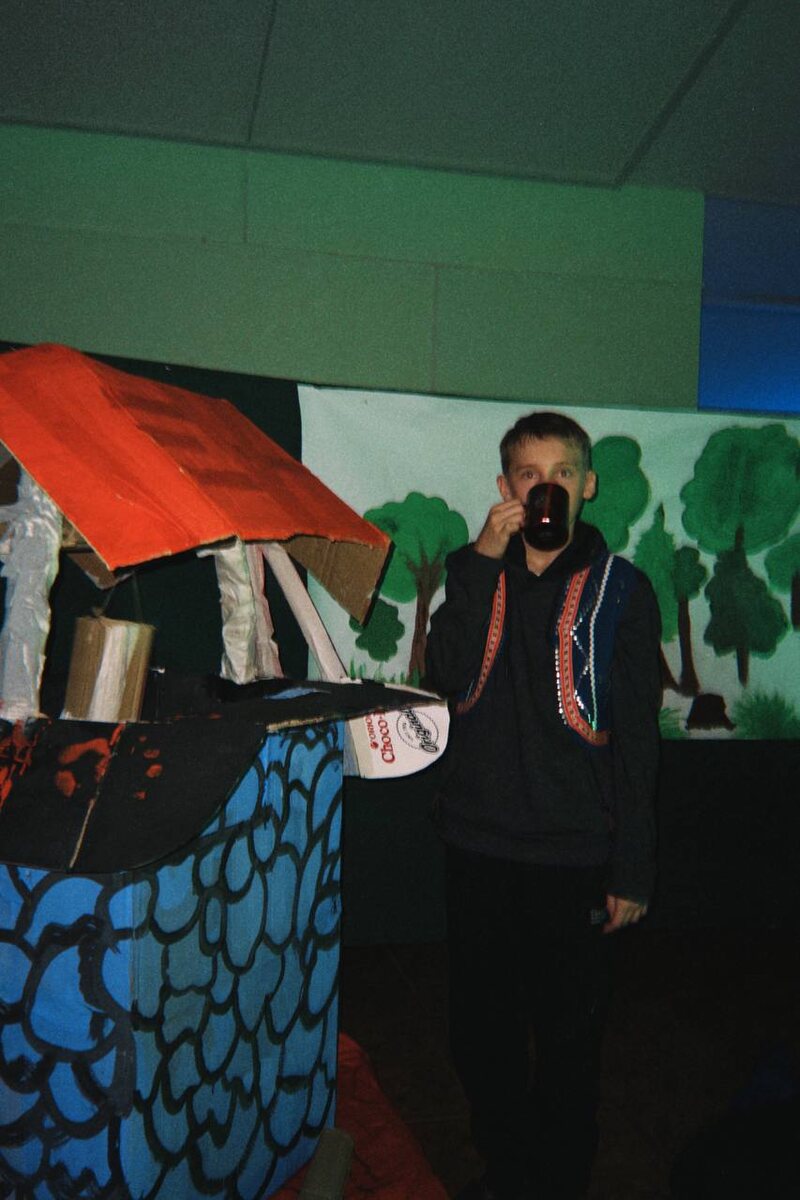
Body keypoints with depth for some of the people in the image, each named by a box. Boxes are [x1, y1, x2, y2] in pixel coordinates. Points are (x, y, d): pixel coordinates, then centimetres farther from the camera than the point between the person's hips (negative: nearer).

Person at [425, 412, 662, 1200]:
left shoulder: (620, 588, -2)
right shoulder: (476, 571, 7)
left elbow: (637, 736, -2)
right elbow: (447, 679, -10)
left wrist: (632, 868, -4)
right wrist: (482, 562, -15)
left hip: (574, 855, -2)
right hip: (478, 844, 3)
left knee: (568, 1039, 12)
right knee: (481, 1034, 15)